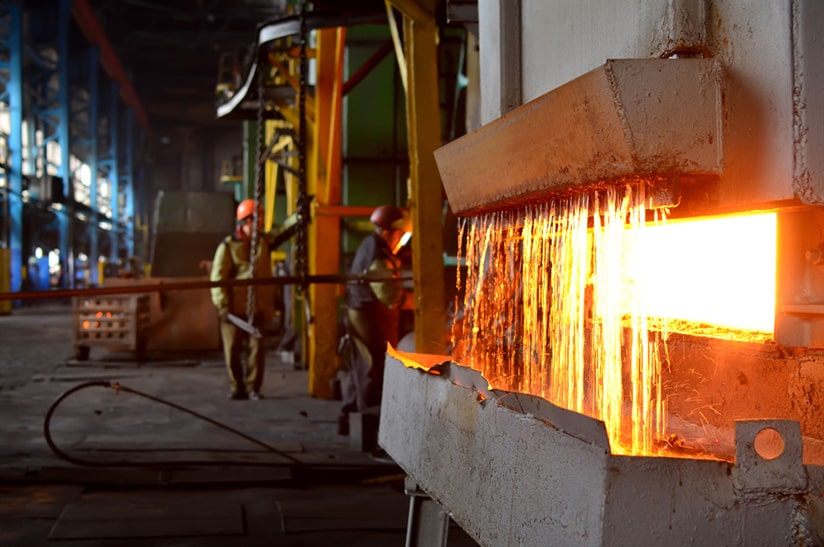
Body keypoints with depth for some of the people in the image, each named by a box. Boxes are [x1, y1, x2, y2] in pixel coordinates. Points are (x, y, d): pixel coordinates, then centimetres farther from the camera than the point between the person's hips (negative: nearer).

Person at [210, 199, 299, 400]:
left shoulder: (265, 240, 9)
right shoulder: (228, 246, -6)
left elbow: (285, 230, 0)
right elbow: (218, 277, -9)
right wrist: (222, 305, -16)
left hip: (258, 308, 4)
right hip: (235, 308, -3)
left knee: (257, 348, 0)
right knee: (233, 349, 2)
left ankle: (253, 388, 7)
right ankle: (237, 388, 13)